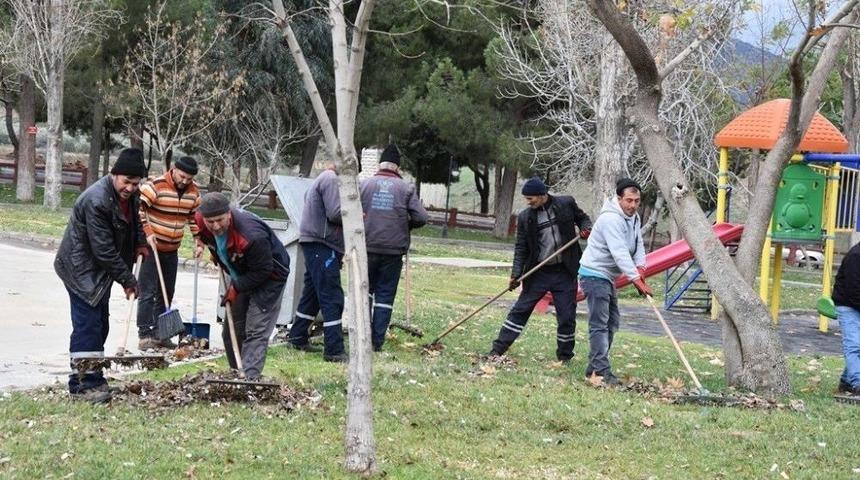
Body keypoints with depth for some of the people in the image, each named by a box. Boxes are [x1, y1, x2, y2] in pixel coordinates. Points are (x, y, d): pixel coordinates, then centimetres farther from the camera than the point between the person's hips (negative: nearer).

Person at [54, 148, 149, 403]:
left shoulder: (129, 194, 0)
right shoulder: (96, 200, -29)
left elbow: (133, 218, 23)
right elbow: (104, 249, -27)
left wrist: (140, 243, 5)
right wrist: (127, 279, -20)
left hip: (100, 268, 9)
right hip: (81, 267, -9)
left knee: (100, 323, 12)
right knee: (87, 323, -11)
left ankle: (92, 376, 21)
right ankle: (82, 384, -8)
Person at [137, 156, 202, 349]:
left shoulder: (193, 192, 3)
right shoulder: (156, 186, -17)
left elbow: (195, 215, 16)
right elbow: (138, 208, -19)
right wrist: (147, 233, -25)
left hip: (172, 250, 7)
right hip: (151, 246, -7)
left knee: (166, 294, 11)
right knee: (148, 293, -8)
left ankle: (160, 333, 18)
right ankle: (144, 335, -7)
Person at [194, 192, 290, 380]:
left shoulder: (252, 235, -40)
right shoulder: (201, 220, -19)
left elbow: (263, 271, -30)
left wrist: (235, 288, -25)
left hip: (268, 279, -8)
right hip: (240, 276, 8)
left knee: (256, 332, -16)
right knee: (231, 331, 13)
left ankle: (250, 380, -22)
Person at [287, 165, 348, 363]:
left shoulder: (321, 179, 20)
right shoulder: (331, 180, -12)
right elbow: (335, 213, -20)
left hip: (313, 243, 11)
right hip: (322, 244, -11)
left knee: (312, 293, 18)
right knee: (332, 297, -12)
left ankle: (297, 338, 26)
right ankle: (334, 350, -14)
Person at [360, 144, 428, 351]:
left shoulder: (364, 184, 0)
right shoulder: (406, 188, 0)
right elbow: (421, 218, -4)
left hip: (366, 247, 0)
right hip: (393, 250, 0)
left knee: (365, 289, 16)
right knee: (385, 294, 7)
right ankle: (377, 340, 6)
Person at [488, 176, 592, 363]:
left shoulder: (566, 203, -3)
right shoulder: (525, 217, -2)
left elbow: (583, 218, 13)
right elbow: (521, 248, 0)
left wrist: (586, 229, -10)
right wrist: (516, 274, -10)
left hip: (565, 272, 0)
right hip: (539, 272, 1)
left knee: (567, 317, 4)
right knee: (520, 309, 0)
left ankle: (564, 357, 19)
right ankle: (498, 350, 5)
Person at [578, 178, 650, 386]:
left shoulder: (634, 218, 7)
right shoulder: (610, 219, -25)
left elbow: (638, 245, 5)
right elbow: (619, 252, -32)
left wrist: (640, 266, -16)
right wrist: (636, 279, -36)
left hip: (608, 276, 11)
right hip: (594, 274, -11)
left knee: (612, 321, 15)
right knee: (599, 324, -14)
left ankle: (595, 367, 21)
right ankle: (601, 370, -17)